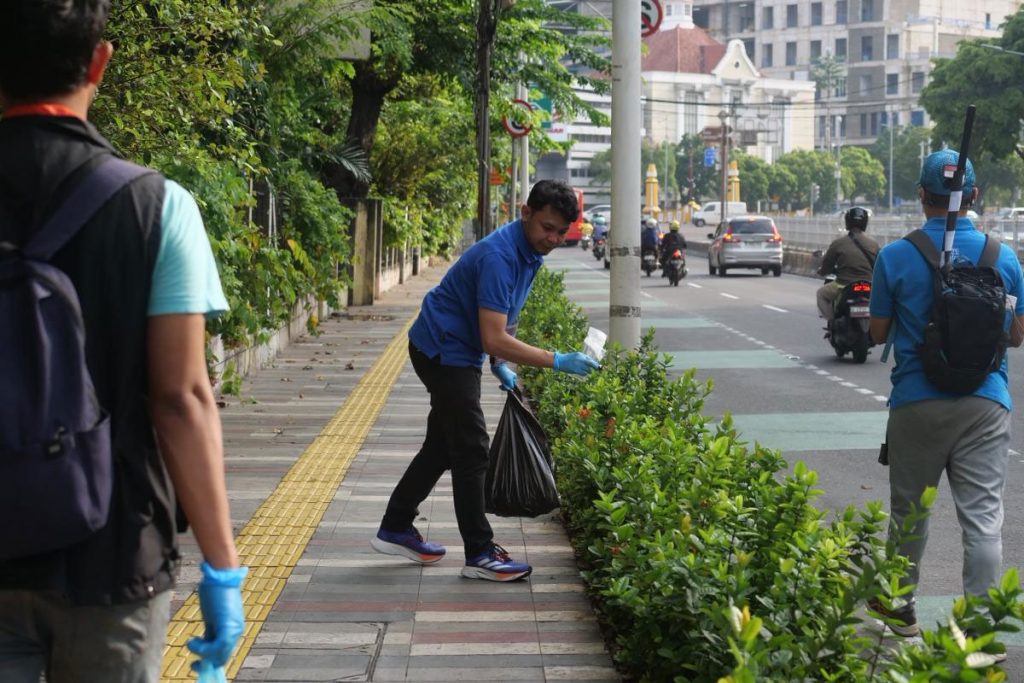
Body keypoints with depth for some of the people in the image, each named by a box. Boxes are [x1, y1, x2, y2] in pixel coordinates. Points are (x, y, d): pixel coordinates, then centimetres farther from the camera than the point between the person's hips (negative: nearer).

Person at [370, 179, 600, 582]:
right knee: (471, 450, -8)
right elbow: (494, 339, -33)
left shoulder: (529, 251, 2)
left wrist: (499, 365, 12)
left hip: (456, 350, 10)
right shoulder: (499, 256, -29)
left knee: (443, 446, 16)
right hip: (443, 349, -10)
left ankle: (396, 529, 27)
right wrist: (558, 362, -33)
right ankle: (479, 555, -2)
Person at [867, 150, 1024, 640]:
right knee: (982, 517, 0)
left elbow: (878, 332, 2)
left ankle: (900, 609, 31)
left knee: (909, 510, 15)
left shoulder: (895, 257, -6)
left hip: (917, 403, 0)